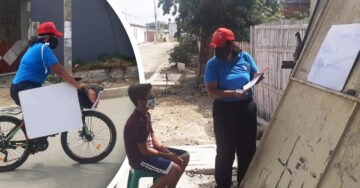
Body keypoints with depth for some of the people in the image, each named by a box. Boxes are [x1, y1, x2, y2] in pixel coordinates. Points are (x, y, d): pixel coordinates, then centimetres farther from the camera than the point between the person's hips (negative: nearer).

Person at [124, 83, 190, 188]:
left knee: (185, 157, 8)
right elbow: (145, 151, -23)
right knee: (175, 170, -27)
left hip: (150, 150, 10)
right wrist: (168, 156, -13)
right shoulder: (138, 122, -27)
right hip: (139, 158, -10)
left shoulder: (146, 115, 4)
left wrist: (170, 153, -3)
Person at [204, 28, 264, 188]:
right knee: (225, 150, 5)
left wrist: (258, 77, -13)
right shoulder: (213, 64, -10)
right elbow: (211, 92, -16)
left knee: (247, 148, 15)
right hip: (224, 110, -3)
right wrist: (233, 93, -28)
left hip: (247, 108, 4)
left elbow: (254, 76, 11)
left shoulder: (245, 57, -1)